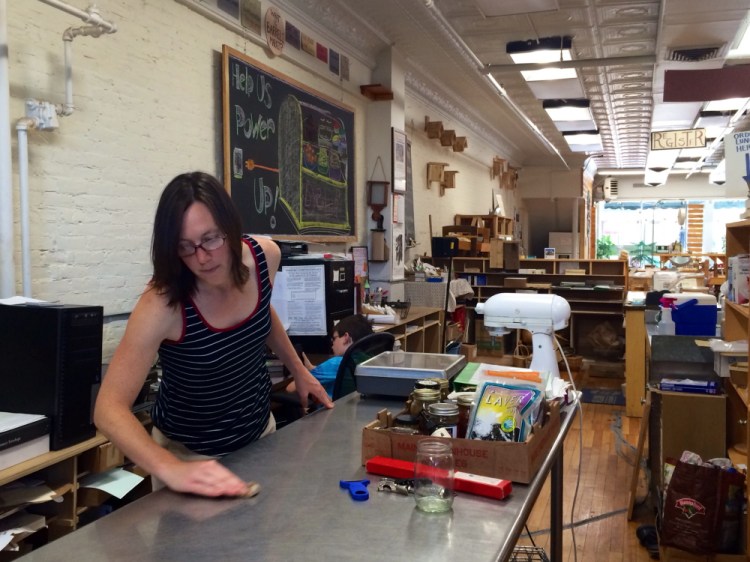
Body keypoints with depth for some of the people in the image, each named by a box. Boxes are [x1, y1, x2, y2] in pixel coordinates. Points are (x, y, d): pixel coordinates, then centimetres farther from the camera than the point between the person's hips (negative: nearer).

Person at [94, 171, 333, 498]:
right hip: (191, 453, -5)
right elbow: (109, 409, -34)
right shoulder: (163, 304, -30)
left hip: (260, 431, 5)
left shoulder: (265, 256, -16)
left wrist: (298, 371, 13)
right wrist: (171, 469, -48)